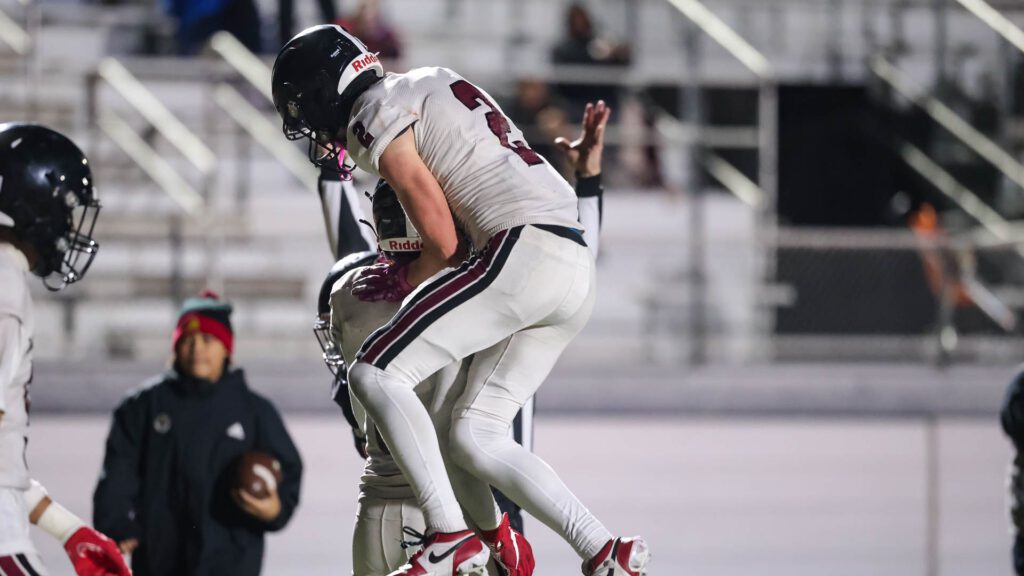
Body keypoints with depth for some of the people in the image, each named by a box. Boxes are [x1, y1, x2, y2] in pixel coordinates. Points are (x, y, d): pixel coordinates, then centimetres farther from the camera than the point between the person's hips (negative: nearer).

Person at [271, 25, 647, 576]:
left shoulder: (376, 119, -2)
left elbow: (442, 241, -5)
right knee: (476, 437, 11)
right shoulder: (431, 83, 26)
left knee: (374, 374, -6)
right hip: (576, 268, 9)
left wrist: (400, 281, 13)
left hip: (522, 252, -9)